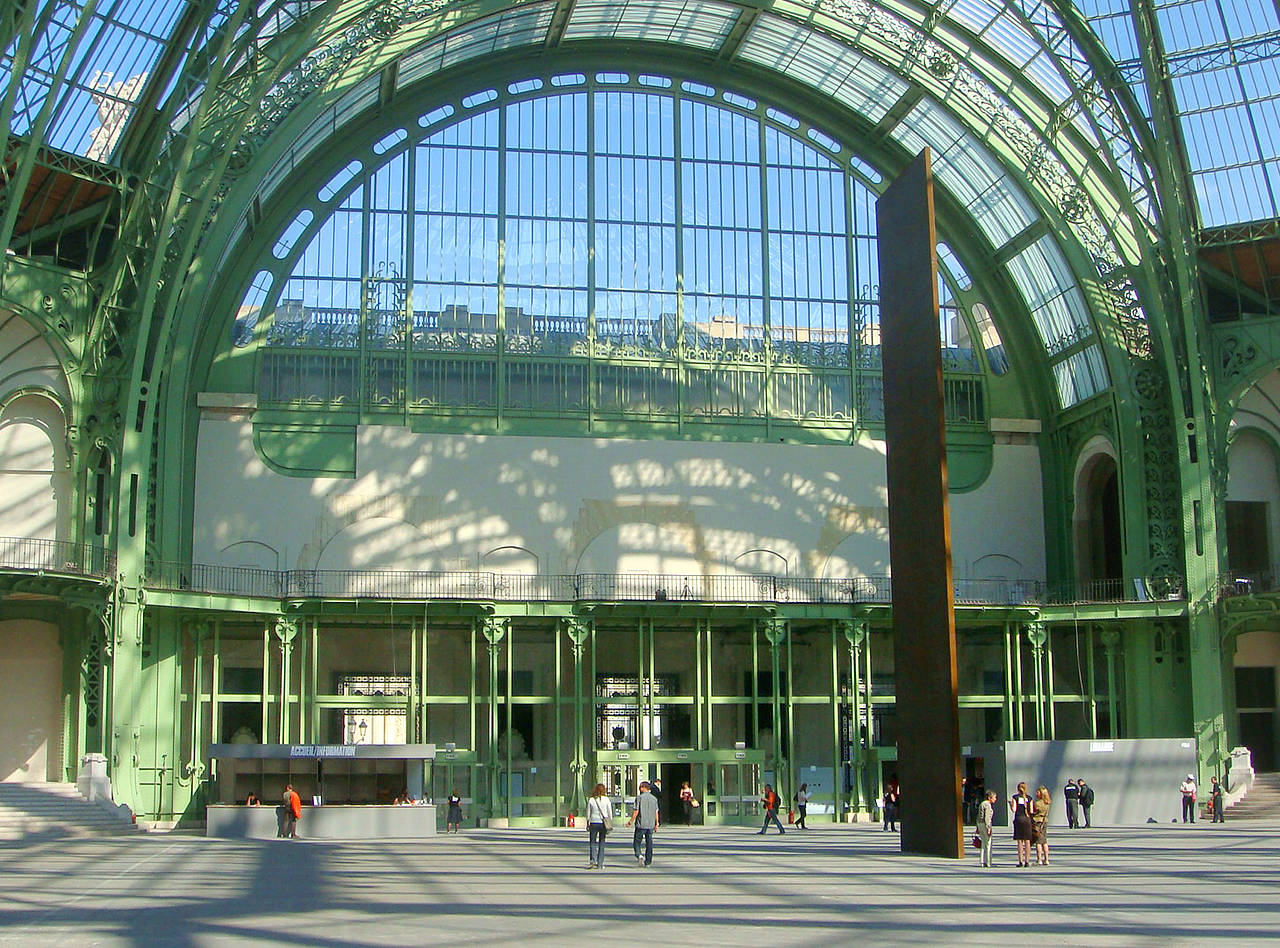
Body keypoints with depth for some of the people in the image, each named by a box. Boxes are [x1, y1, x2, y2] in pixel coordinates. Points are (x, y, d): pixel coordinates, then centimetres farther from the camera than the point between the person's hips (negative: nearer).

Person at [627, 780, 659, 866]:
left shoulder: (639, 798, -8)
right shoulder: (654, 798, 6)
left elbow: (636, 812, -11)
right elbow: (656, 813, 8)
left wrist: (630, 821, -1)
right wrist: (656, 824, 16)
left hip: (641, 824, -4)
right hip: (651, 825, 4)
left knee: (637, 842, 4)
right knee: (649, 843, 10)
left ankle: (639, 855, -19)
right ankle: (648, 861, 11)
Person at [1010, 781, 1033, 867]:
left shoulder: (1015, 797, -1)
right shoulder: (1029, 798, 4)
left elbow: (1014, 810, -6)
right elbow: (1031, 811, 1)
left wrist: (1010, 803, 11)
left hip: (1018, 819, -1)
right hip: (1027, 819, 1)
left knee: (1020, 841, 0)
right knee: (1027, 841, 4)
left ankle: (1020, 861, -3)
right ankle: (1027, 861, 2)